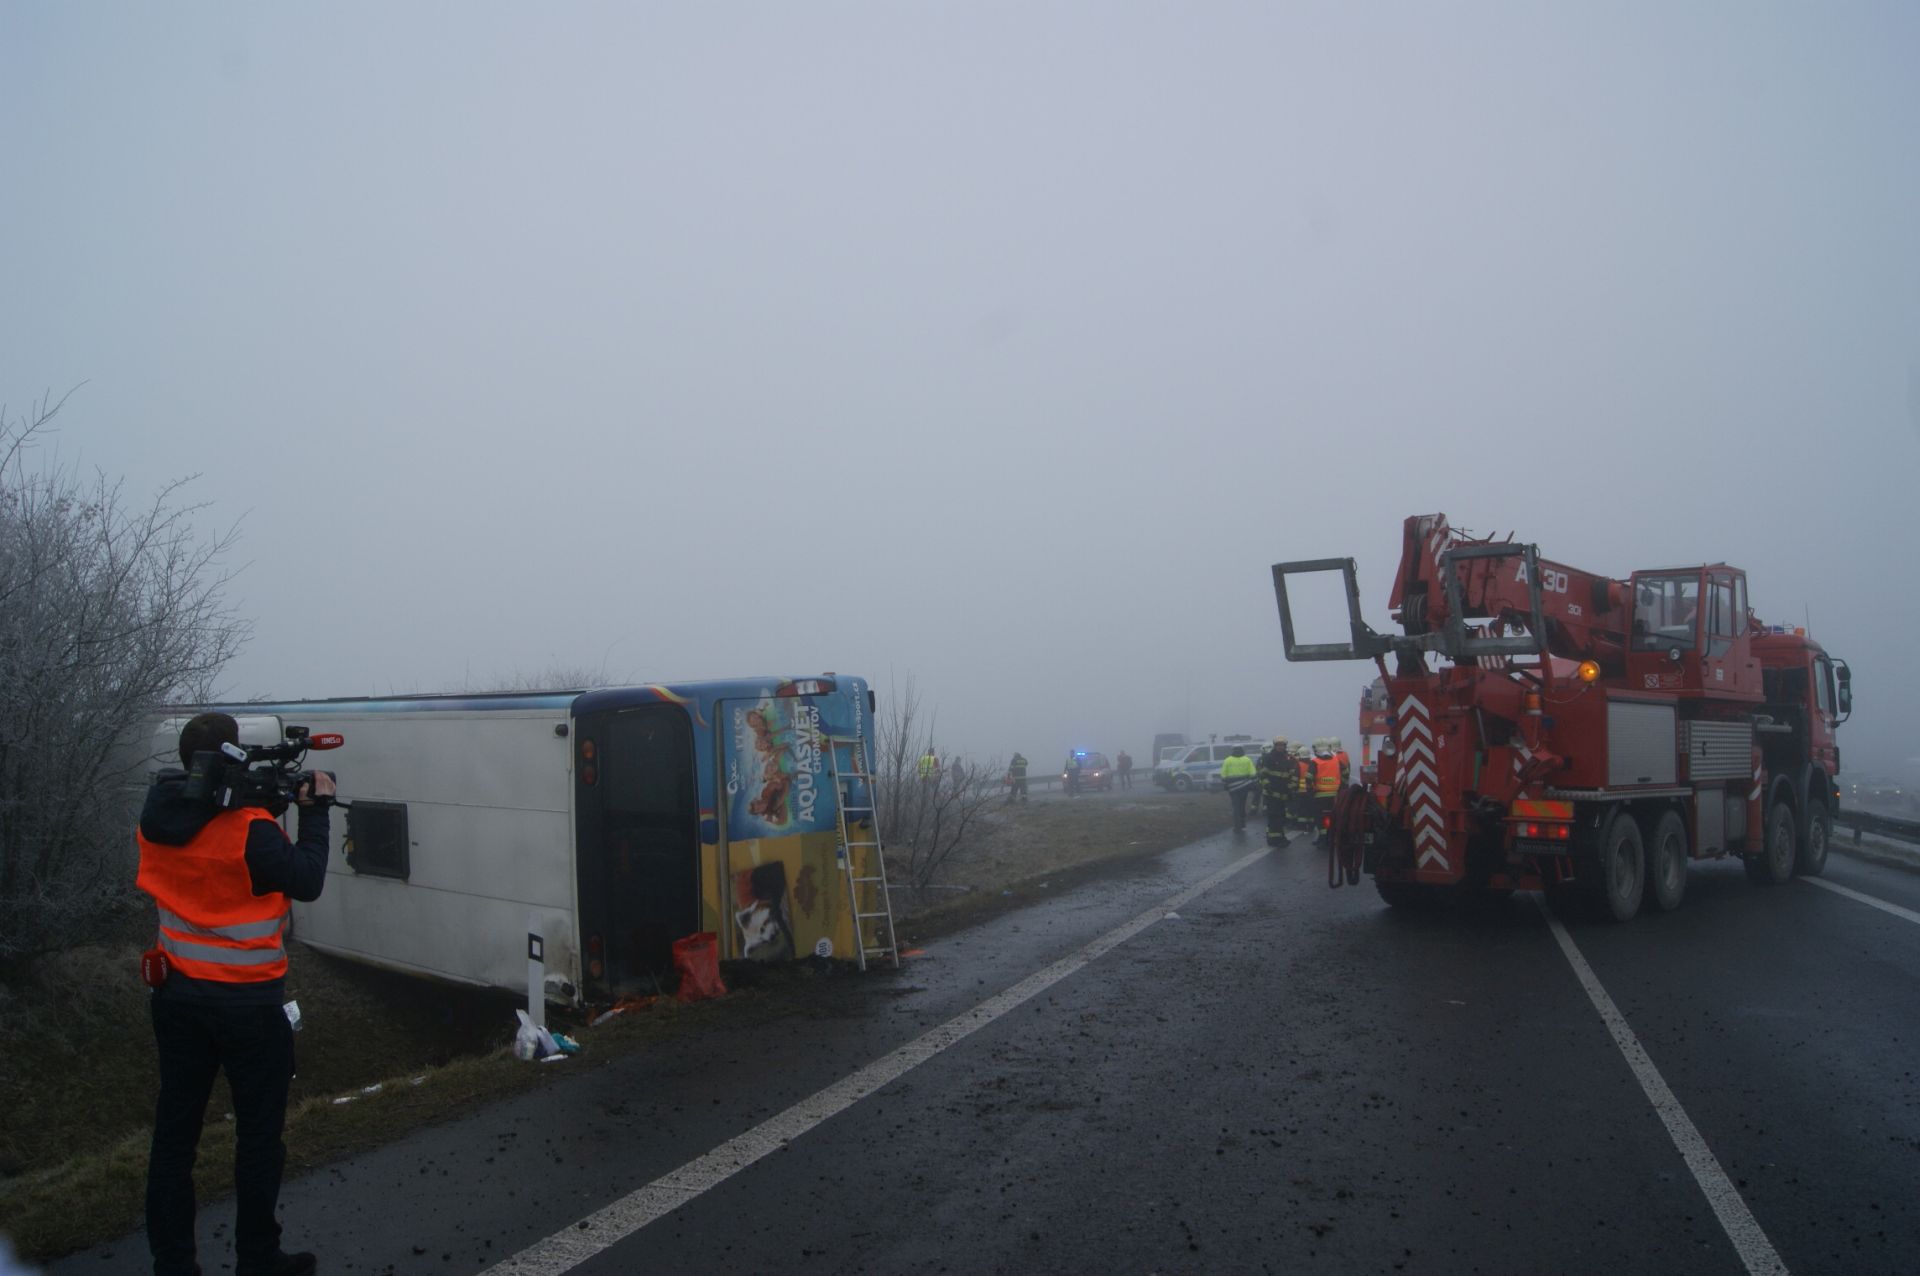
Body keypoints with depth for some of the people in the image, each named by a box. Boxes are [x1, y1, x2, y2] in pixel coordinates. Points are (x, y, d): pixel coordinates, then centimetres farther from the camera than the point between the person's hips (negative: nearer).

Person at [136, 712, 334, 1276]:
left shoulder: (159, 816, -3)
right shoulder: (250, 830, -23)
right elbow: (307, 881, -12)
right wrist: (315, 811, -4)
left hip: (176, 995, 6)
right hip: (248, 1003, -6)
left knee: (174, 1129, 13)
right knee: (259, 1134, 9)